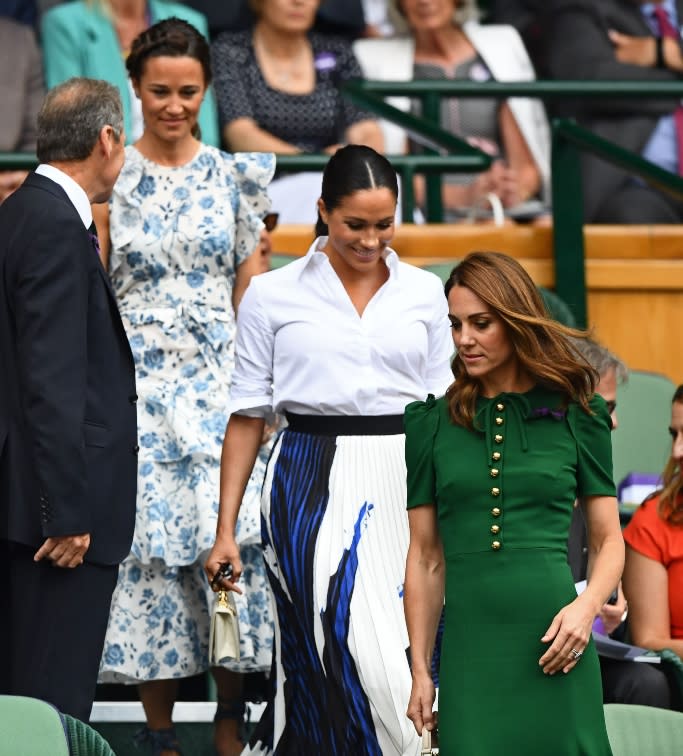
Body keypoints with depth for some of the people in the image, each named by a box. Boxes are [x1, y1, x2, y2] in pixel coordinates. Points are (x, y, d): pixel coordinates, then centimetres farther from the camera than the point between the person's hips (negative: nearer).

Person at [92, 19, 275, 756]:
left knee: (232, 540, -8)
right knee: (151, 544, -2)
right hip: (138, 383, -1)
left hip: (221, 382, 1)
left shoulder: (234, 176, 7)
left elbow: (252, 291, 10)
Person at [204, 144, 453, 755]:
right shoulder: (273, 295, 2)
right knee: (345, 651, -13)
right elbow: (247, 416, 5)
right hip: (313, 489, -3)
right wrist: (225, 531, 2)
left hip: (403, 488, 3)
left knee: (404, 654, 1)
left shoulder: (423, 293, 9)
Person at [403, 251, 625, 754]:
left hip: (551, 645, -1)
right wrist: (420, 670, 7)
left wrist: (588, 606, -11)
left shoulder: (577, 415, 6)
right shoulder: (433, 423, 8)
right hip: (469, 651, 1)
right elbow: (426, 557, 10)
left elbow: (609, 539, 8)